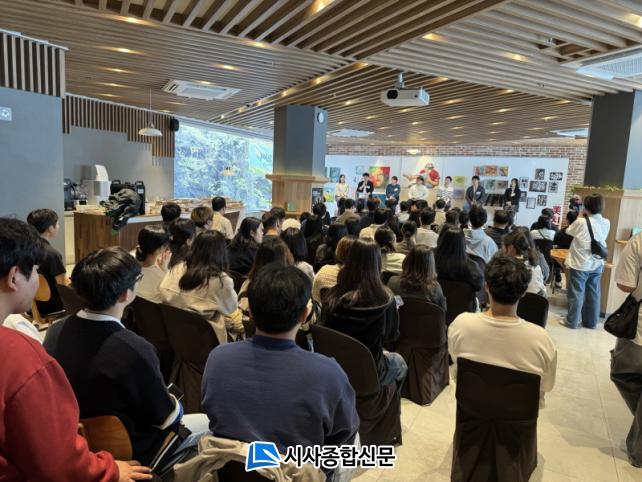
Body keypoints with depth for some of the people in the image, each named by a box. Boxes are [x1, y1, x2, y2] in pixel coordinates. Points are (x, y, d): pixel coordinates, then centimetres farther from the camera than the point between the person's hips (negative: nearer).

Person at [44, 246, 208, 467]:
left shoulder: (56, 331, -15)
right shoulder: (134, 349, -36)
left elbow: (80, 386, 4)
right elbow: (166, 416, -19)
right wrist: (174, 403, 3)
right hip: (127, 451, -6)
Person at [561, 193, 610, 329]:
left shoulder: (581, 222, -17)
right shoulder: (606, 223, -1)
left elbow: (568, 231, 0)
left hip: (580, 264, -5)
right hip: (597, 264, 5)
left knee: (576, 293, 5)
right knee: (593, 294, 14)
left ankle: (572, 321, 13)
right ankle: (590, 321, 24)